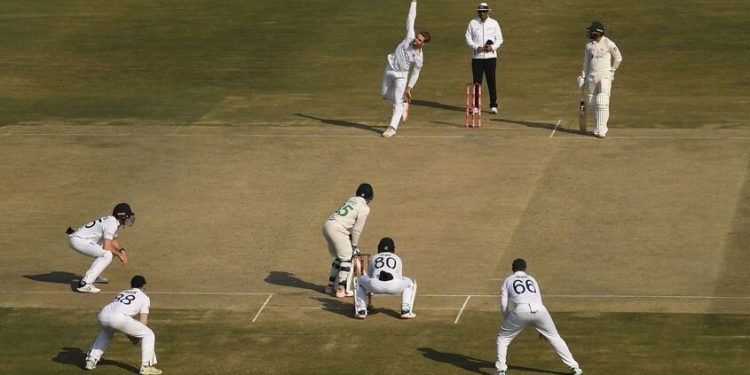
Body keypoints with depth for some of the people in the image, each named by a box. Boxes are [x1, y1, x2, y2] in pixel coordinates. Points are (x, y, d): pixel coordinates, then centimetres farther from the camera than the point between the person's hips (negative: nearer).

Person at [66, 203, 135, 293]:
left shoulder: (115, 221, 12)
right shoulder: (112, 223, -19)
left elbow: (113, 241, 26)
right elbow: (106, 247, -24)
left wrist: (121, 250, 8)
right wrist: (119, 255, -10)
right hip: (78, 240, -11)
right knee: (107, 255, -24)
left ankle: (94, 275, 29)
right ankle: (85, 284, -28)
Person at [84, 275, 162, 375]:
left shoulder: (122, 293, 36)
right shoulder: (144, 297, 19)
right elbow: (143, 321, 11)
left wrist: (130, 336, 38)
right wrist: (136, 337, 25)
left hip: (102, 315, 6)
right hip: (118, 318, -6)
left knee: (106, 332, 42)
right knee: (148, 335, 10)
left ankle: (91, 360, 33)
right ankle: (146, 366, 2)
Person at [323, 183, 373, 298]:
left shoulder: (352, 200, 20)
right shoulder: (364, 208, -3)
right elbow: (357, 229, -4)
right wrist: (354, 245, 10)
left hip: (327, 225, 8)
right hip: (338, 229, -8)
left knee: (339, 257, 22)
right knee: (347, 259, 4)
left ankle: (331, 285, 29)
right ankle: (341, 289, 3)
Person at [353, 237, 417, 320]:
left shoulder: (374, 258, 35)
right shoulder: (397, 258, 34)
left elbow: (369, 276, 43)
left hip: (375, 286, 0)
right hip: (394, 286, 0)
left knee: (359, 281, 33)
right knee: (410, 283, 32)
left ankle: (361, 311, 20)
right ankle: (406, 311, 17)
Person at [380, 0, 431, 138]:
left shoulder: (419, 57, -20)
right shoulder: (410, 37, -15)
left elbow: (416, 73, -8)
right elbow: (411, 18, -13)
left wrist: (409, 88, -7)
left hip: (401, 75, -5)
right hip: (390, 69, 5)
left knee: (398, 101, -7)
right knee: (385, 94, 17)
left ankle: (392, 128, -7)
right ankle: (404, 104, 39)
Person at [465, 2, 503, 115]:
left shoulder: (494, 23, 5)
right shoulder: (472, 23, 5)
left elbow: (499, 39, 6)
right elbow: (468, 39, 3)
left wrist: (492, 47, -13)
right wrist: (477, 47, -13)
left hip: (490, 56, 0)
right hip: (477, 56, 0)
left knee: (491, 81, -1)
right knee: (477, 81, 2)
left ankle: (493, 105, 4)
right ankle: (476, 105, 8)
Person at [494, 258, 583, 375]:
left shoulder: (508, 280, 23)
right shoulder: (531, 279, 31)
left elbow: (503, 304, 13)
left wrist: (508, 319, 26)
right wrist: (541, 329, 35)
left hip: (521, 311, -2)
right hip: (540, 309, 3)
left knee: (503, 338, 17)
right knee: (554, 337, 18)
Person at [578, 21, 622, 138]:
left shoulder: (608, 43, -9)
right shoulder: (589, 45, 7)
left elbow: (618, 58, 2)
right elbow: (586, 62, 13)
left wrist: (612, 71, 6)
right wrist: (583, 77, 8)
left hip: (605, 76, -6)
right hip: (591, 76, 6)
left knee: (602, 102, -14)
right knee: (592, 102, 9)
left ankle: (601, 130, -15)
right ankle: (601, 125, 24)